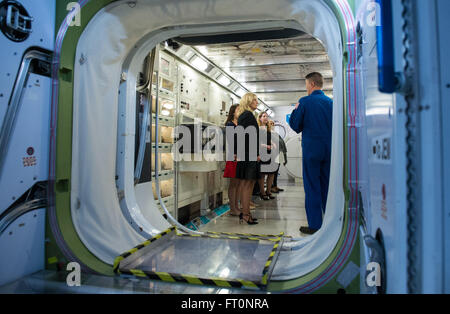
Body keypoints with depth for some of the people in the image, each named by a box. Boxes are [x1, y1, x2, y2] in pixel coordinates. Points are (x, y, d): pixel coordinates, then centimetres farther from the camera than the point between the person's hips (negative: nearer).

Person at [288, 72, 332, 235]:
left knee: (312, 187, 1)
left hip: (311, 149, -5)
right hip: (329, 149, 5)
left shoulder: (304, 102, -7)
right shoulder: (331, 102, 7)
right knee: (328, 186, 13)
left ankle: (315, 225, 5)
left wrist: (295, 111, 13)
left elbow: (295, 126, -4)